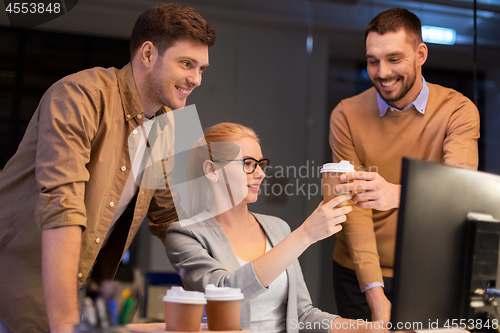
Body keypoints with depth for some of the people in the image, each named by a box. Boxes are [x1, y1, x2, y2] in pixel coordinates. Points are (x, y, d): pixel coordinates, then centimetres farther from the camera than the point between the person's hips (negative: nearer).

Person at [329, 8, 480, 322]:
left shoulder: (458, 110, -8)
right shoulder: (347, 116, -6)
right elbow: (355, 209, -11)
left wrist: (397, 194, -45)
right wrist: (374, 291, -21)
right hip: (359, 273, 0)